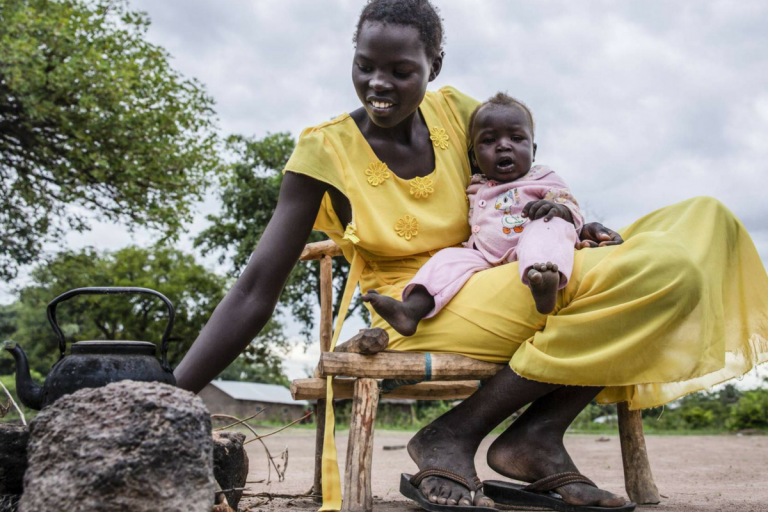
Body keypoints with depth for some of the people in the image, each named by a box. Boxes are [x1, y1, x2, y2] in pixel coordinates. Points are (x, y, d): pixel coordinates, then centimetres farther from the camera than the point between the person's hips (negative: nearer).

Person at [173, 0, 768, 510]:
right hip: (418, 316, -7)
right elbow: (255, 293, -13)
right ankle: (454, 436, -19)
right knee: (662, 271, -23)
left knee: (702, 221, -2)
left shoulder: (456, 112, 3)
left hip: (498, 296, 7)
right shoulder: (327, 151, -10)